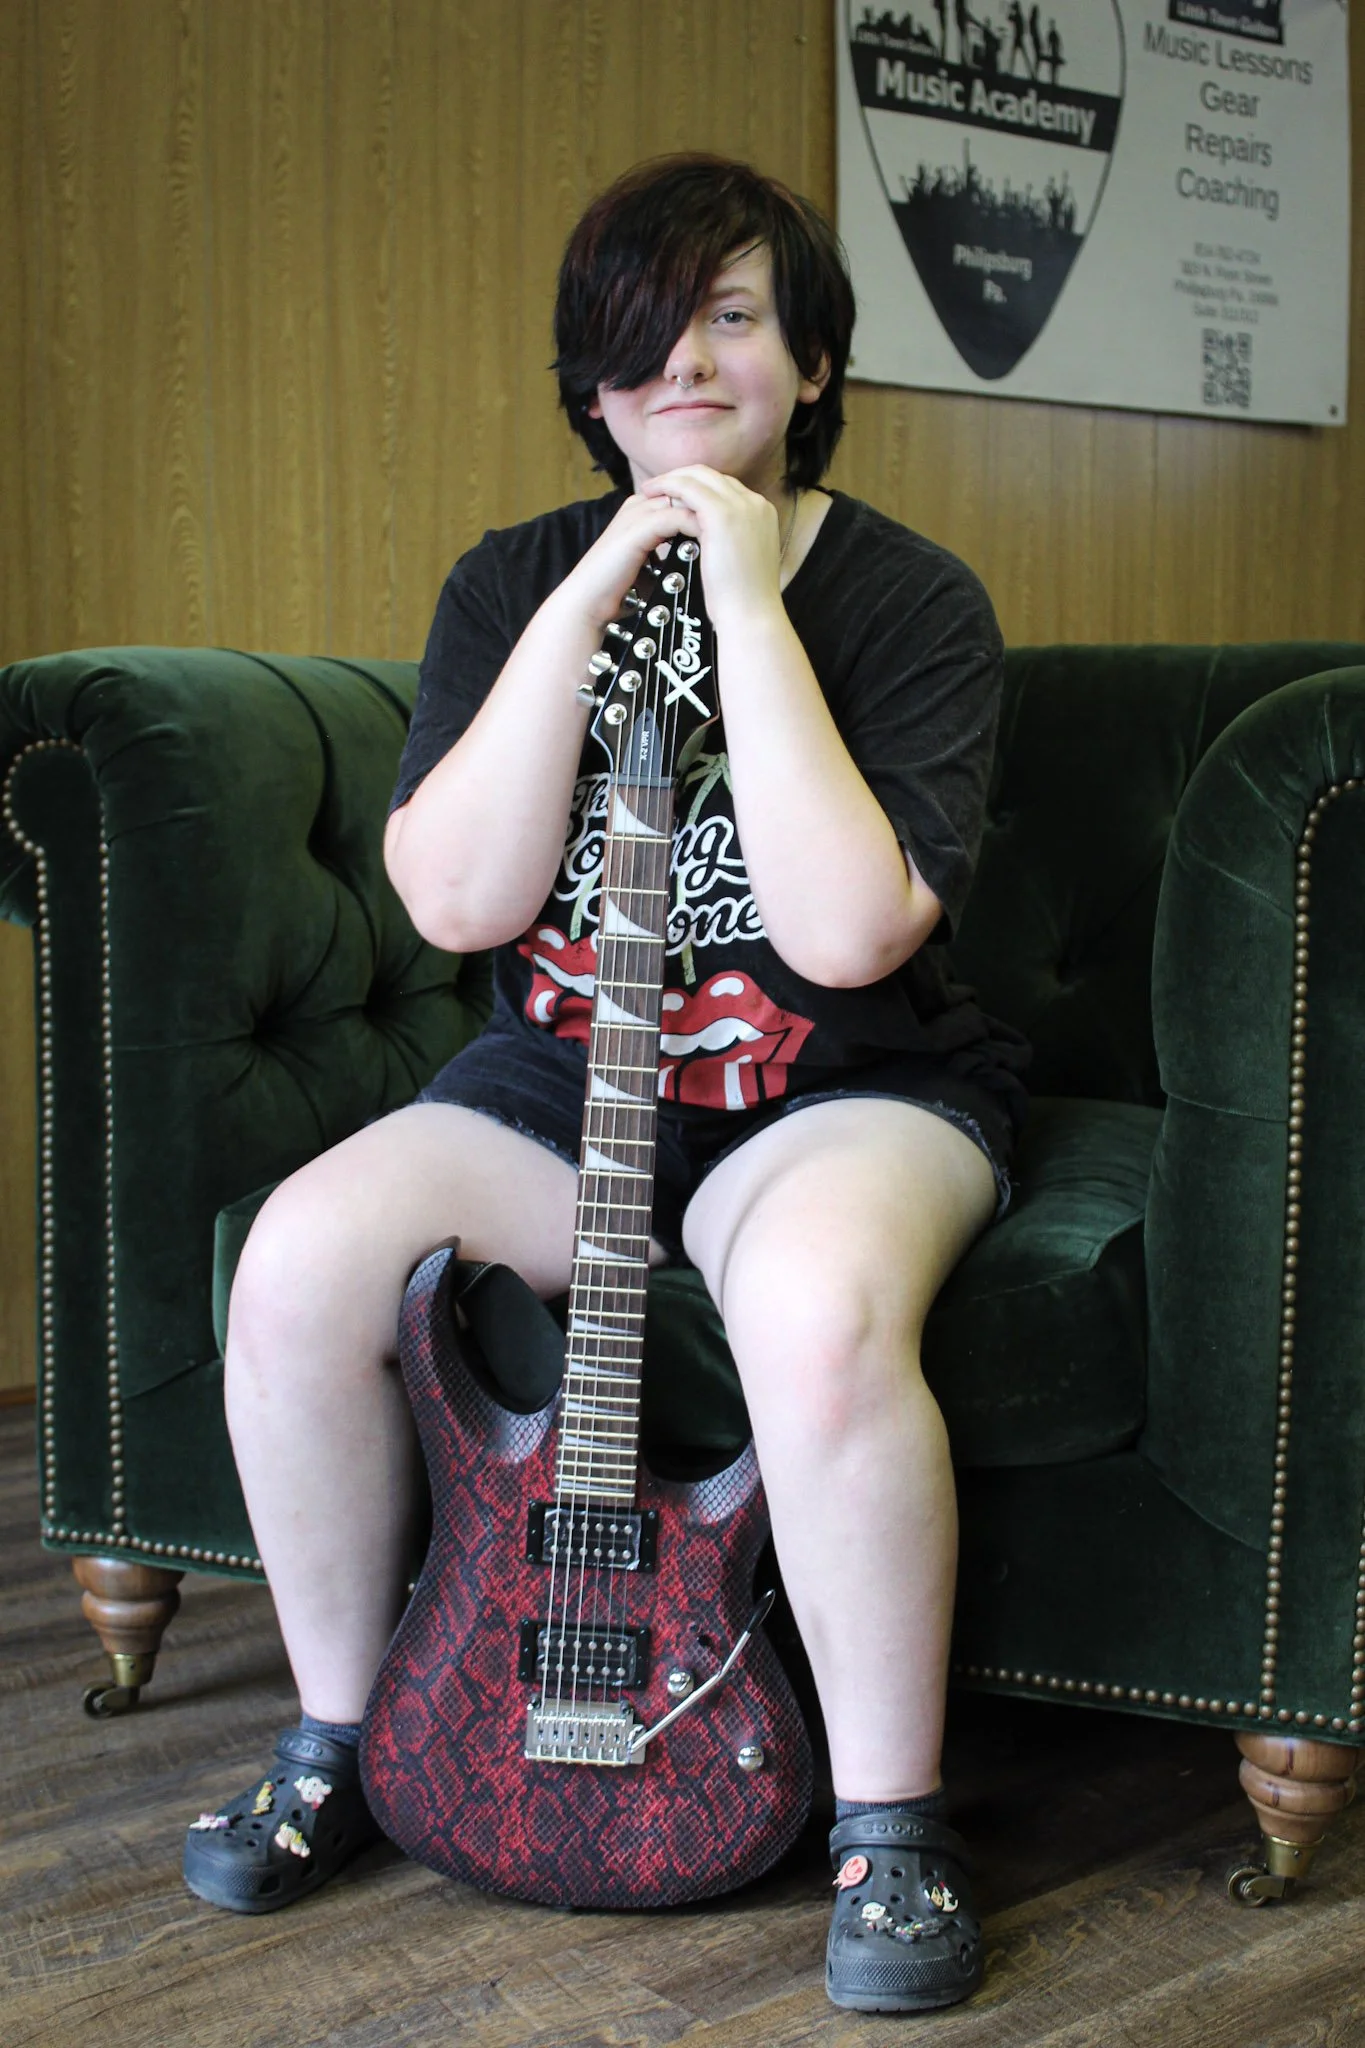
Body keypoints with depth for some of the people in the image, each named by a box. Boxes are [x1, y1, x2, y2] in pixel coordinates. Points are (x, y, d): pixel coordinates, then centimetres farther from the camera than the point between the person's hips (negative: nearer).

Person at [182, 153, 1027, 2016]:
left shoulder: (911, 600, -9)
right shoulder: (513, 583, 2)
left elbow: (847, 929, -25)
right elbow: (455, 898, -13)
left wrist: (746, 603, -24)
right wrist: (588, 608, -18)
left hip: (849, 1095, -3)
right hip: (564, 1080, 4)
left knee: (819, 1306, -37)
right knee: (302, 1261, -20)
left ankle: (892, 1823, -15)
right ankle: (338, 1739, 2)